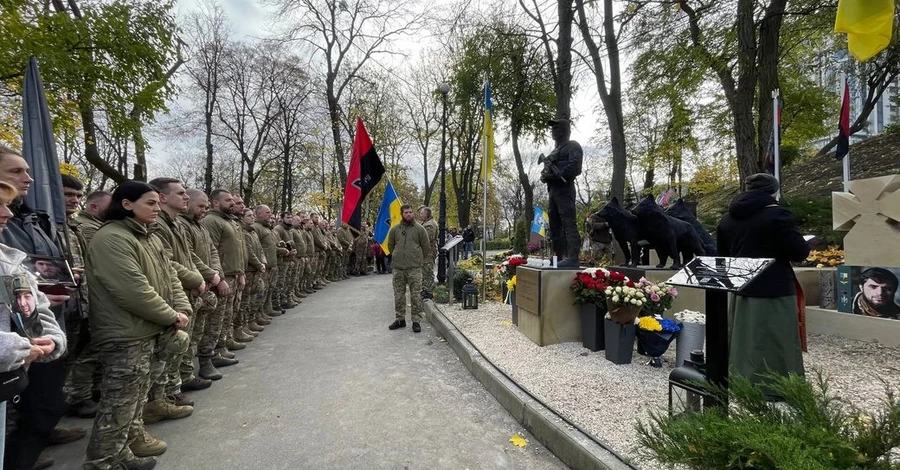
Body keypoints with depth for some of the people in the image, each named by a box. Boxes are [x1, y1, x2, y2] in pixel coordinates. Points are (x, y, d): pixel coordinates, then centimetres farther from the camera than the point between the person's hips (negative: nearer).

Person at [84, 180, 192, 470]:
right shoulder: (111, 239, -19)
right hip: (126, 336, -10)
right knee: (120, 404, 0)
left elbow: (170, 277, 11)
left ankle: (125, 446, 38)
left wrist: (181, 310, -4)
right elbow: (134, 291, -25)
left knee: (136, 396, 22)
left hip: (152, 330, 10)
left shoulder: (149, 237, 12)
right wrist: (171, 316, -15)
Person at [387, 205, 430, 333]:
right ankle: (400, 319, 22)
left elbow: (425, 246, 6)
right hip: (398, 267, 3)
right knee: (399, 295, 9)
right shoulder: (394, 229, 7)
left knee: (416, 295, -1)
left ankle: (416, 321, 7)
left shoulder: (419, 228, 1)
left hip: (415, 267, -2)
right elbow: (390, 245, 18)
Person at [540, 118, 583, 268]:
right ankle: (559, 257, 12)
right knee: (554, 225, 8)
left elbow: (574, 167, -14)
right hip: (553, 190, 9)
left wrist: (555, 175, -14)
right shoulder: (555, 150, 28)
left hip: (564, 189, -9)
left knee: (568, 223, -15)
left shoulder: (573, 146, 1)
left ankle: (572, 258, -20)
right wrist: (545, 175, 2)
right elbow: (548, 170, 25)